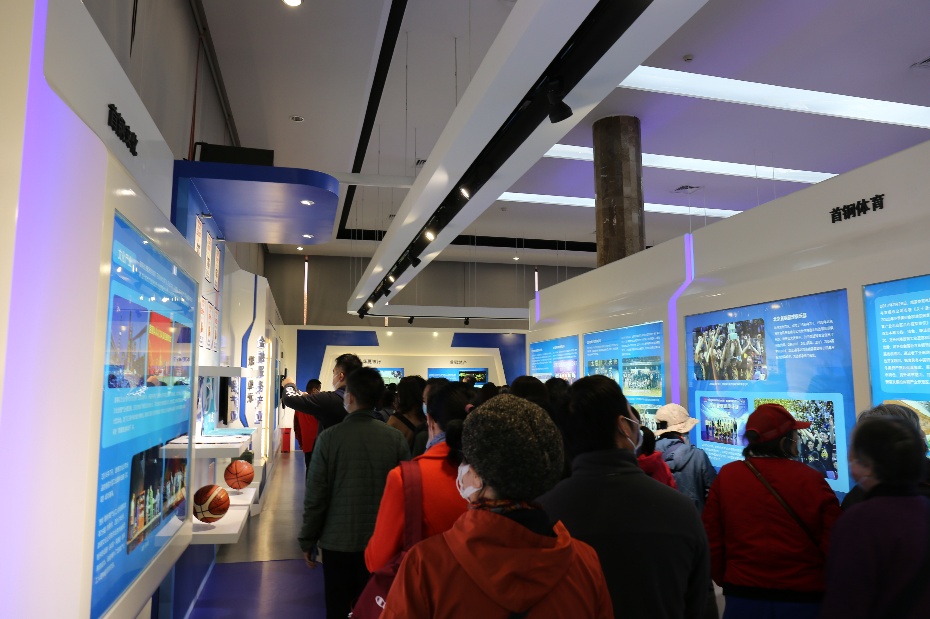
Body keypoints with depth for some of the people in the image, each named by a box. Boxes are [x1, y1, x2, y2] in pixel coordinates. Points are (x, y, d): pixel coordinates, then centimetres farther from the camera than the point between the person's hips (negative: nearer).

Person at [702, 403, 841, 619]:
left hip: (743, 598, 1)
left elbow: (711, 540, -2)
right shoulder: (811, 480, -12)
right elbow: (834, 544, -8)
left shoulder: (726, 477, -6)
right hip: (803, 599, -1)